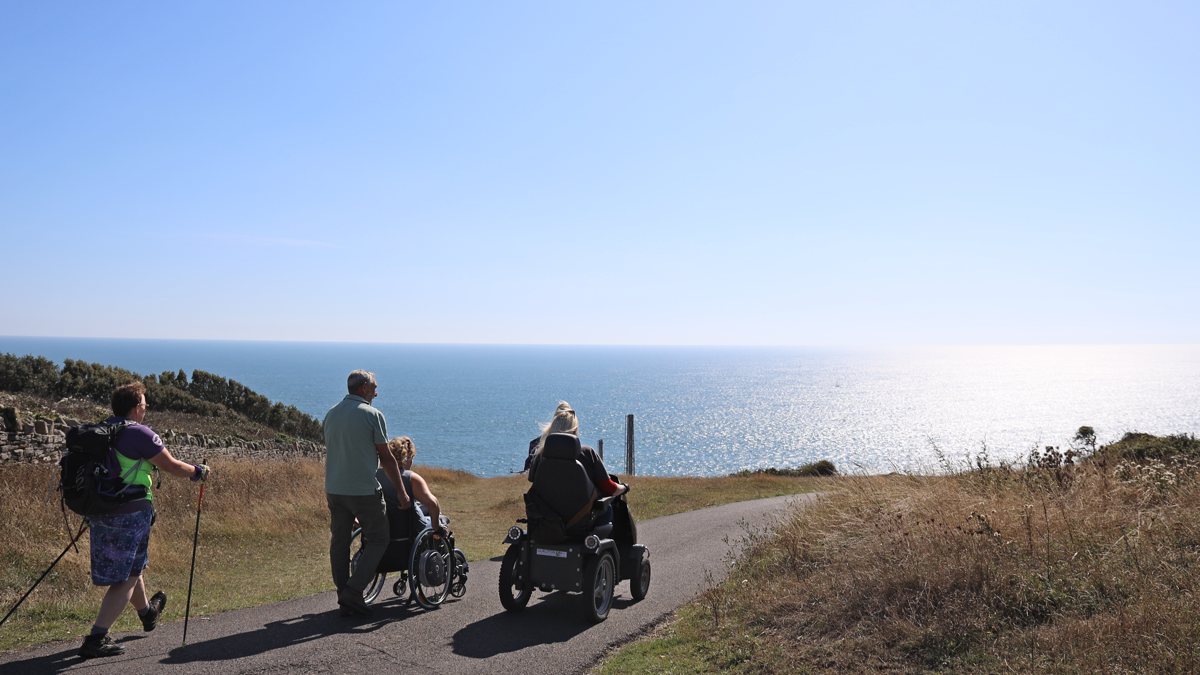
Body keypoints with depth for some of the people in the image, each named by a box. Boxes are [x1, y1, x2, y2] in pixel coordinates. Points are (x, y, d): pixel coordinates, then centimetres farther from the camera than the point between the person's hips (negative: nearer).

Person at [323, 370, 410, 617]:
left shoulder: (330, 414, 11)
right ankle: (353, 591, -5)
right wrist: (401, 490, -1)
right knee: (377, 541, 5)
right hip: (364, 491, -7)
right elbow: (386, 457, -8)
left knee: (339, 542, 12)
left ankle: (345, 600, 17)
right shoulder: (372, 414, -9)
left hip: (333, 490, 7)